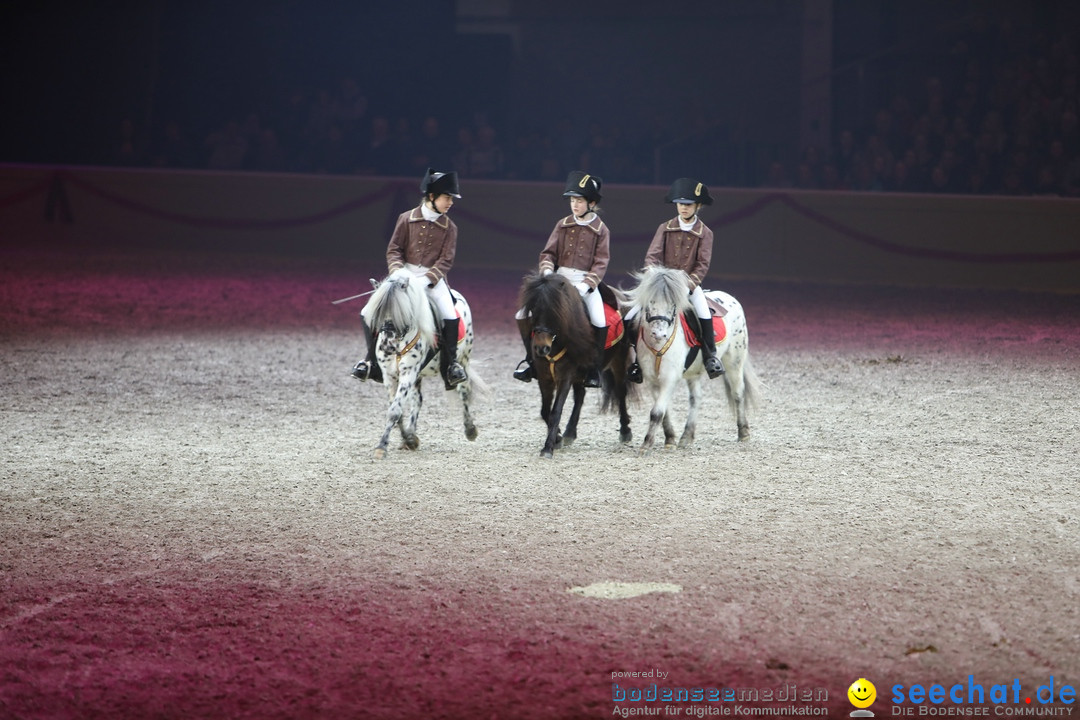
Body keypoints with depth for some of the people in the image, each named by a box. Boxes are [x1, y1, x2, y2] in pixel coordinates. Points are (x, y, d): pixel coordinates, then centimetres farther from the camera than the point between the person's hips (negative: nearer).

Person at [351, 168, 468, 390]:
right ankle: (373, 361, 2)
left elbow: (446, 260, -3)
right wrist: (398, 272, -17)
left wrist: (427, 279, -19)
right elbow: (394, 249, 1)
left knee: (450, 317, -23)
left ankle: (450, 365, -7)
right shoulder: (407, 219, 1)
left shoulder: (449, 228, 2)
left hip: (433, 278, 0)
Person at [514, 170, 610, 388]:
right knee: (523, 314, -8)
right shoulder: (563, 225, 9)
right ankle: (530, 358, 10)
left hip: (586, 281, -3)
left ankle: (594, 368, -11)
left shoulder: (601, 230, 1)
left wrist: (586, 285, -20)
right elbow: (548, 253, 8)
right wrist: (547, 271, -13)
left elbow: (601, 263, -6)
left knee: (600, 321, -27)